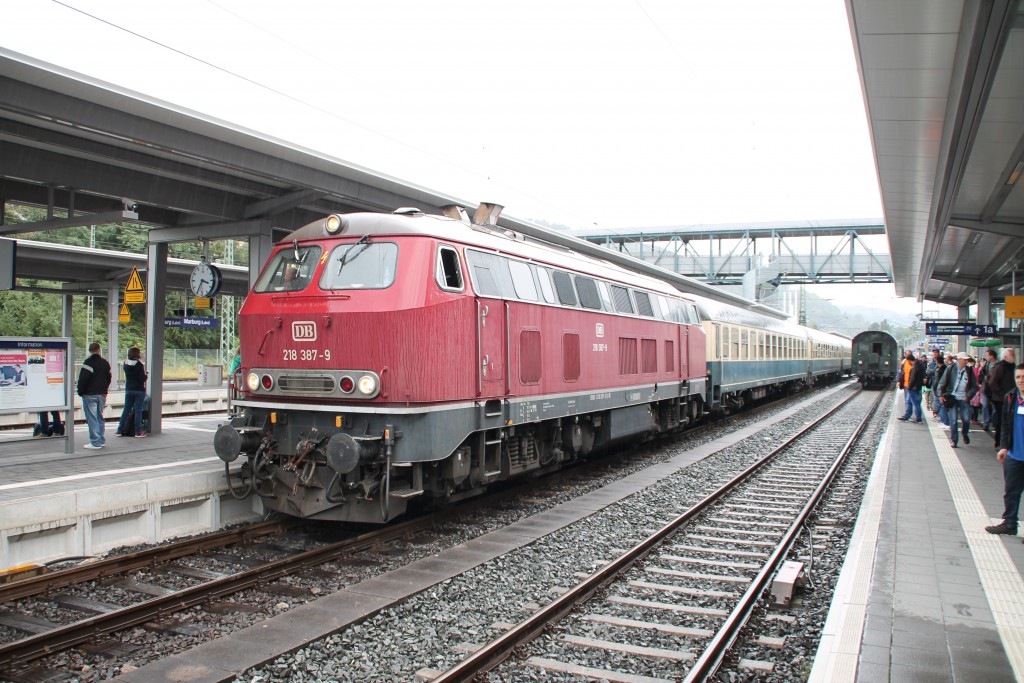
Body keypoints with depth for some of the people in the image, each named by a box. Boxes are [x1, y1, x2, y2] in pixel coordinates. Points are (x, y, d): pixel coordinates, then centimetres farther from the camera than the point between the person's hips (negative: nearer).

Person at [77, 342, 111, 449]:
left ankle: (95, 442, -5)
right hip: (102, 394, 7)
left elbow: (83, 379, -16)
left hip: (90, 395, -7)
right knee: (100, 417, 16)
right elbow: (108, 379, 14)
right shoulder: (105, 363, 9)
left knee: (92, 418, -4)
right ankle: (102, 440, 18)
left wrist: (80, 392, -5)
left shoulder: (89, 362, -13)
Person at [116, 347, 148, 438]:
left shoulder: (125, 363, 3)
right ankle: (138, 432, 2)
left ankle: (120, 430, 13)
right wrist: (146, 375, 5)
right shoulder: (139, 364, -14)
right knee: (138, 410, 0)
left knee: (126, 409, 12)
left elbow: (127, 375, 14)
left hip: (128, 390, 5)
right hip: (139, 390, -5)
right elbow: (142, 378, -15)